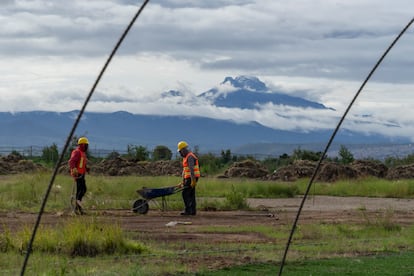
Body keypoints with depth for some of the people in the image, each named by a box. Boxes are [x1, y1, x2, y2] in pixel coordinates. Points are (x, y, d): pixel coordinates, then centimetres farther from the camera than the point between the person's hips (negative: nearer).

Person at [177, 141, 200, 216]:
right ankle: (193, 211, 9)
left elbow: (191, 169, -23)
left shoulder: (190, 157, -16)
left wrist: (193, 180, -28)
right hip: (188, 178, 10)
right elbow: (184, 170, 23)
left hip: (191, 178, -10)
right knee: (191, 194, 9)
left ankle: (188, 210, -12)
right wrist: (183, 181, 23)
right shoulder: (185, 157, 19)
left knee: (185, 193, -11)